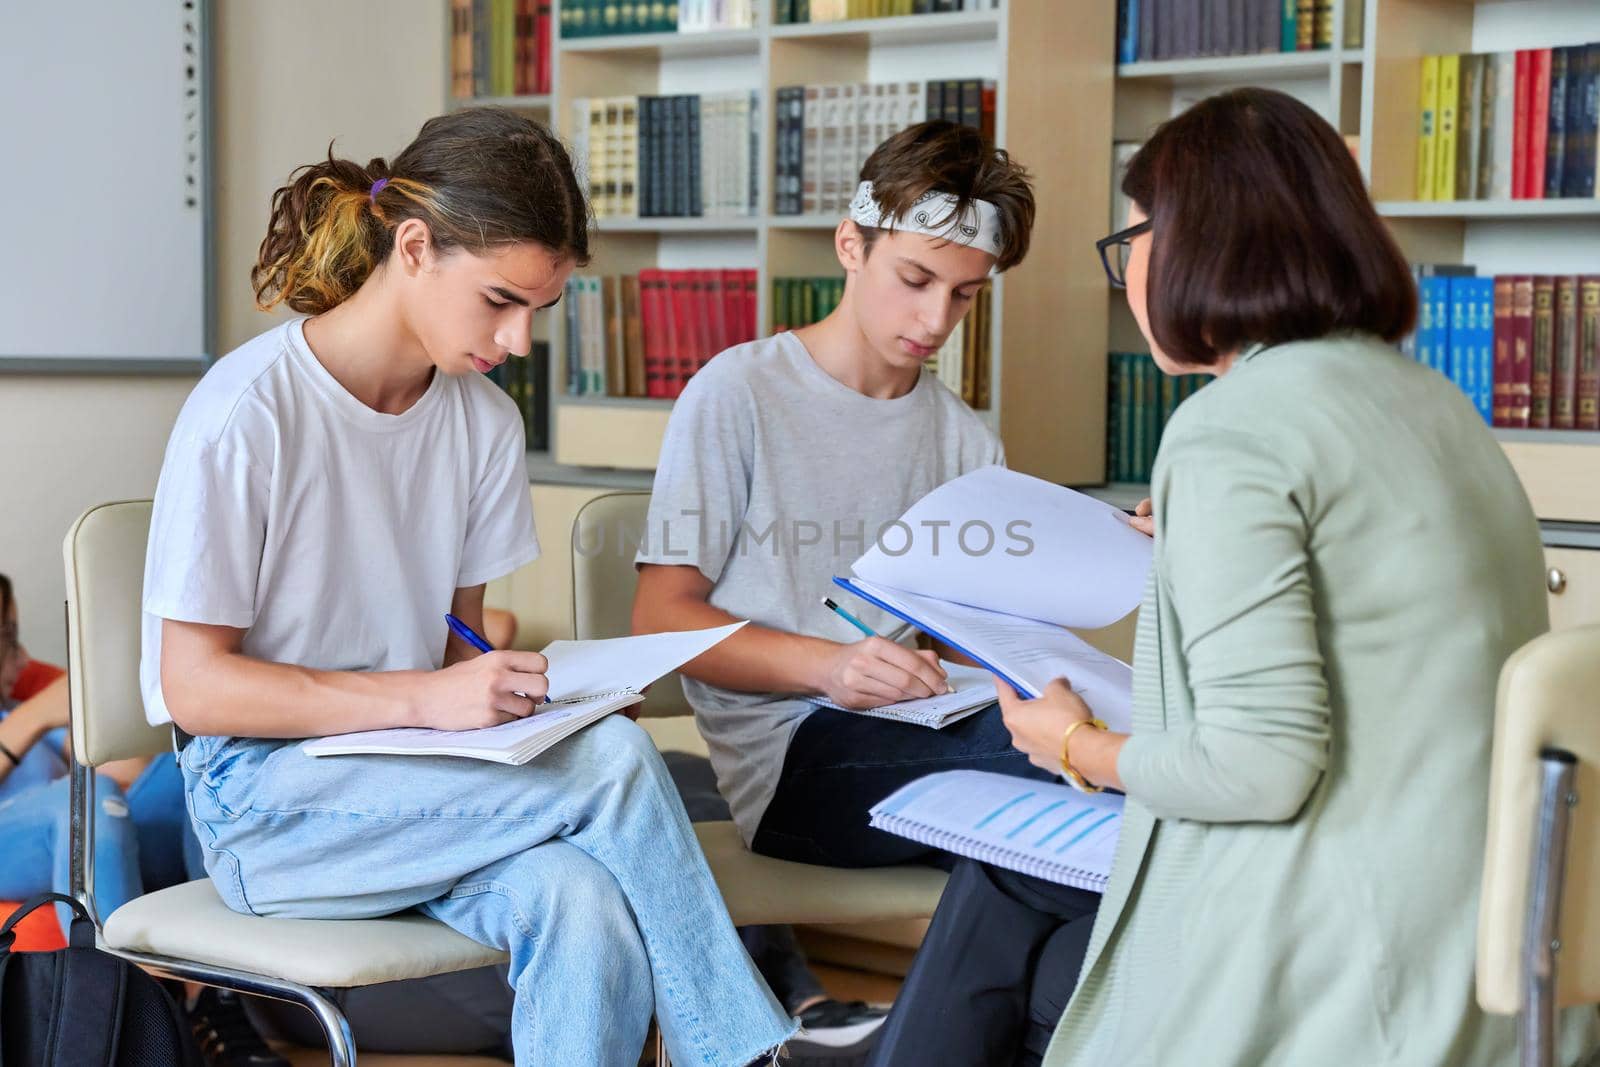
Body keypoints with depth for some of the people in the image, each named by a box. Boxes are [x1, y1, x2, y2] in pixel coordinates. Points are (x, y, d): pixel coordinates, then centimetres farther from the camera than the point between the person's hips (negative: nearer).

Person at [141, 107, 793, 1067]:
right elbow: (195, 686, -14)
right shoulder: (247, 414, -14)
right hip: (267, 798, -5)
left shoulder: (485, 420, 6)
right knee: (617, 761, -26)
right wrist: (423, 699, -24)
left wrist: (517, 700, -12)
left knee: (587, 911, -30)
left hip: (412, 774, 5)